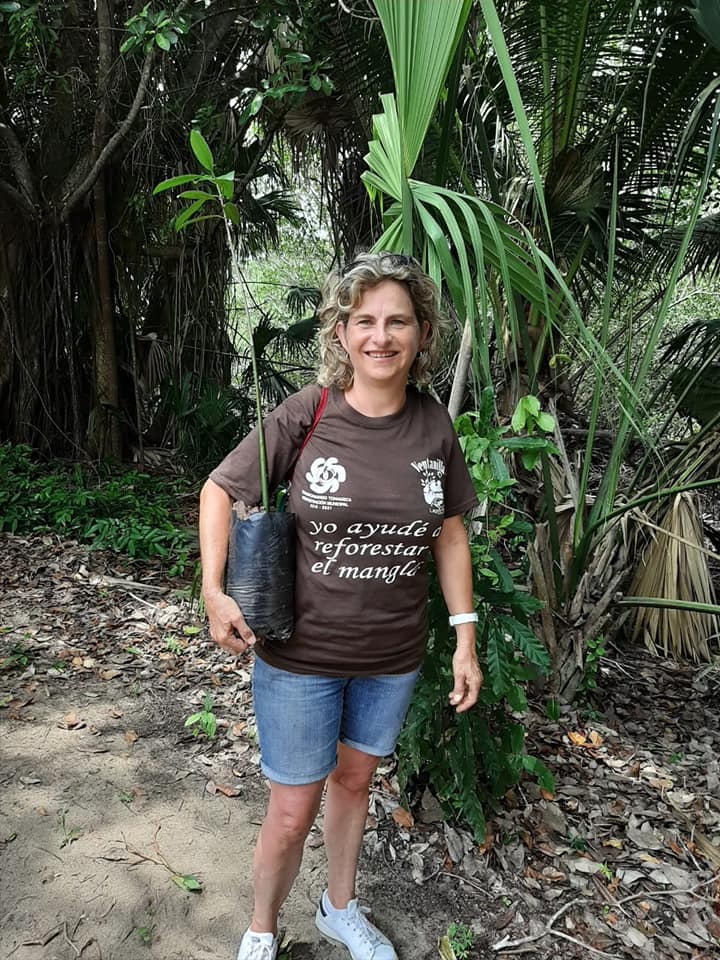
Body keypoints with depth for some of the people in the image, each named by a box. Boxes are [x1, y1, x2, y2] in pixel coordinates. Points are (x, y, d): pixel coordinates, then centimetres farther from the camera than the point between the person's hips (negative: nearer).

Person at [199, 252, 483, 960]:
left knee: (354, 777, 24)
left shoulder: (435, 427, -5)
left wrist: (465, 637, 2)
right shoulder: (305, 415, -15)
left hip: (393, 656, 3)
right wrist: (213, 591, -14)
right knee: (293, 810, 8)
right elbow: (220, 490, -4)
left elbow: (449, 534, 4)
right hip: (300, 651, -3)